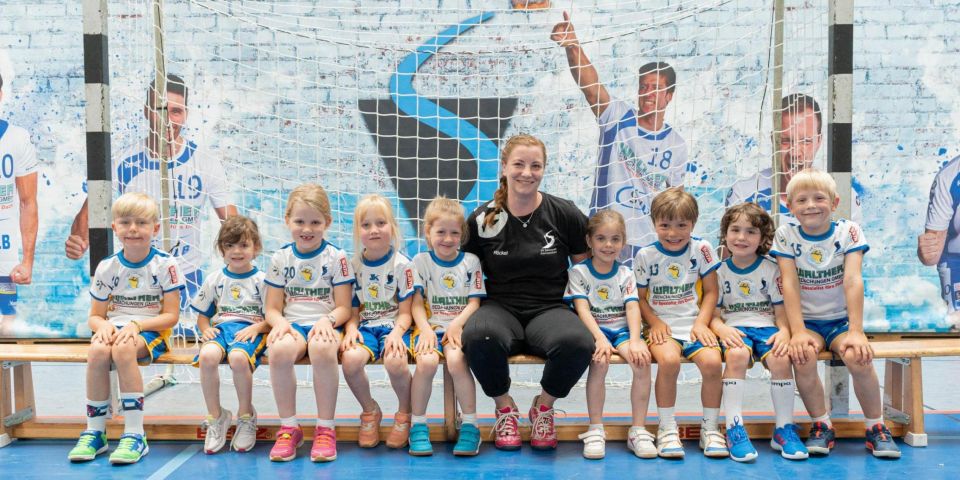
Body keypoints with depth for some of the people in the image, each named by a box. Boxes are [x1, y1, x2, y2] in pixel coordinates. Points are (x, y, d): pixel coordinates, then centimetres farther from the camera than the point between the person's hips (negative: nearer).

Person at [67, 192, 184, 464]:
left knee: (123, 349, -35)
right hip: (114, 328, 3)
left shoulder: (164, 265, -4)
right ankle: (95, 432, -16)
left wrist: (136, 325, -20)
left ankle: (135, 434, -28)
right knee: (97, 351, -31)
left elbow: (171, 315, -7)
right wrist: (103, 325, -15)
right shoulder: (107, 267, 6)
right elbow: (95, 316, 9)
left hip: (150, 330, -3)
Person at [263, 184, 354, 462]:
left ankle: (325, 429, -21)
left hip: (324, 326, -2)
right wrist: (279, 322, -14)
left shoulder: (336, 257, 3)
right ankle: (289, 428, -16)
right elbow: (272, 308, 8)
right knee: (279, 349, -35)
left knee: (322, 348, -39)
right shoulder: (281, 258, 10)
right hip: (292, 325, 2)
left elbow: (343, 307, 1)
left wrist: (328, 320, -20)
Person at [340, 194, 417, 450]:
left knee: (394, 361, -34)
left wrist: (397, 333, -23)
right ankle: (370, 411, 1)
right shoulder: (353, 265, 6)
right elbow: (352, 309, 8)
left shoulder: (402, 264, -3)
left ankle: (405, 412, -1)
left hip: (393, 325, -2)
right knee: (351, 358, -30)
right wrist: (351, 328, -13)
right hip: (365, 325, 3)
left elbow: (405, 312, -4)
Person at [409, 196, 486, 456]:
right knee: (427, 361, -30)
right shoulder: (421, 261, 8)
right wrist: (425, 329, -15)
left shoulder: (470, 261, 9)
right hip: (430, 325, 0)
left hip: (460, 325, 0)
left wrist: (457, 324, -15)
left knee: (456, 360, -31)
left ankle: (470, 424, -15)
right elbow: (417, 302, 2)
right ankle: (418, 424, -12)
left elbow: (474, 302, 2)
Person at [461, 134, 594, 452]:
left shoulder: (565, 215, 3)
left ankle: (544, 405, 0)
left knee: (579, 342, -35)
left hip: (550, 309, 0)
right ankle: (504, 407, -3)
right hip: (500, 308, 0)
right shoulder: (482, 220, 4)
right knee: (478, 336, -37)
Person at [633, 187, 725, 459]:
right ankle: (666, 429, -12)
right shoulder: (645, 255, 1)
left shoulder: (701, 249, 2)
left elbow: (711, 291, 5)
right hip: (662, 327, -1)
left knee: (712, 362, -26)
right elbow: (639, 297, 4)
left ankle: (710, 429, -2)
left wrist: (701, 323, -6)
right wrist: (654, 322, -11)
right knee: (669, 360, -32)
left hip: (694, 324, 1)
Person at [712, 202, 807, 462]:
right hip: (734, 329, -1)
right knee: (737, 355, -35)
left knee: (781, 358, -31)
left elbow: (782, 309, 6)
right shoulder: (720, 271, 9)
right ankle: (734, 430, -31)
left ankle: (784, 429, -14)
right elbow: (713, 312, 4)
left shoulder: (771, 269, 8)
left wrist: (784, 331, -16)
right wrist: (721, 328, -18)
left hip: (766, 327, 1)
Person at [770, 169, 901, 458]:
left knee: (858, 356, -29)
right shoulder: (785, 236, -4)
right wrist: (798, 332, -24)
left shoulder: (849, 231, -4)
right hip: (806, 320, 0)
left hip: (841, 319, 0)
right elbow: (790, 284, -13)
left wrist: (856, 331, -24)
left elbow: (853, 281, -15)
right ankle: (822, 426, -8)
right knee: (803, 356, -31)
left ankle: (876, 427, -5)